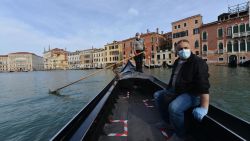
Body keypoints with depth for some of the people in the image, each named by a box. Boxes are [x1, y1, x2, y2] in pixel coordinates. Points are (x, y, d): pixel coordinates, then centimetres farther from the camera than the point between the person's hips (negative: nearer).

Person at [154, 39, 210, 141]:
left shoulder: (198, 63, -18)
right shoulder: (177, 62, 9)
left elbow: (203, 86, -27)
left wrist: (204, 107, -35)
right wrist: (168, 90, 21)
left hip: (192, 94, -9)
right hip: (176, 91, 9)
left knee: (174, 108, -34)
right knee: (157, 95, 13)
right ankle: (168, 122, 23)